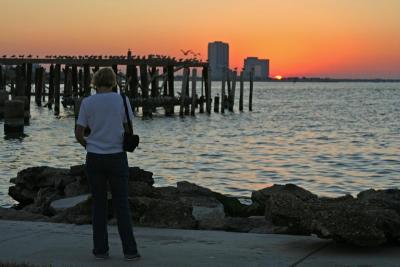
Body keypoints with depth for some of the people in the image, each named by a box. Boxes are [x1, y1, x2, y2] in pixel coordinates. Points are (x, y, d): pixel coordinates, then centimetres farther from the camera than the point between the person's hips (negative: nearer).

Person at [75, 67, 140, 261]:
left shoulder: (87, 103, -1)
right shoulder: (121, 100, -3)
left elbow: (79, 134, 0)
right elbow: (129, 130, 1)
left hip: (94, 158, 1)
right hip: (117, 157, -1)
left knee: (99, 204, 10)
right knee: (121, 204, 6)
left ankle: (100, 250, 11)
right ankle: (130, 250, 4)